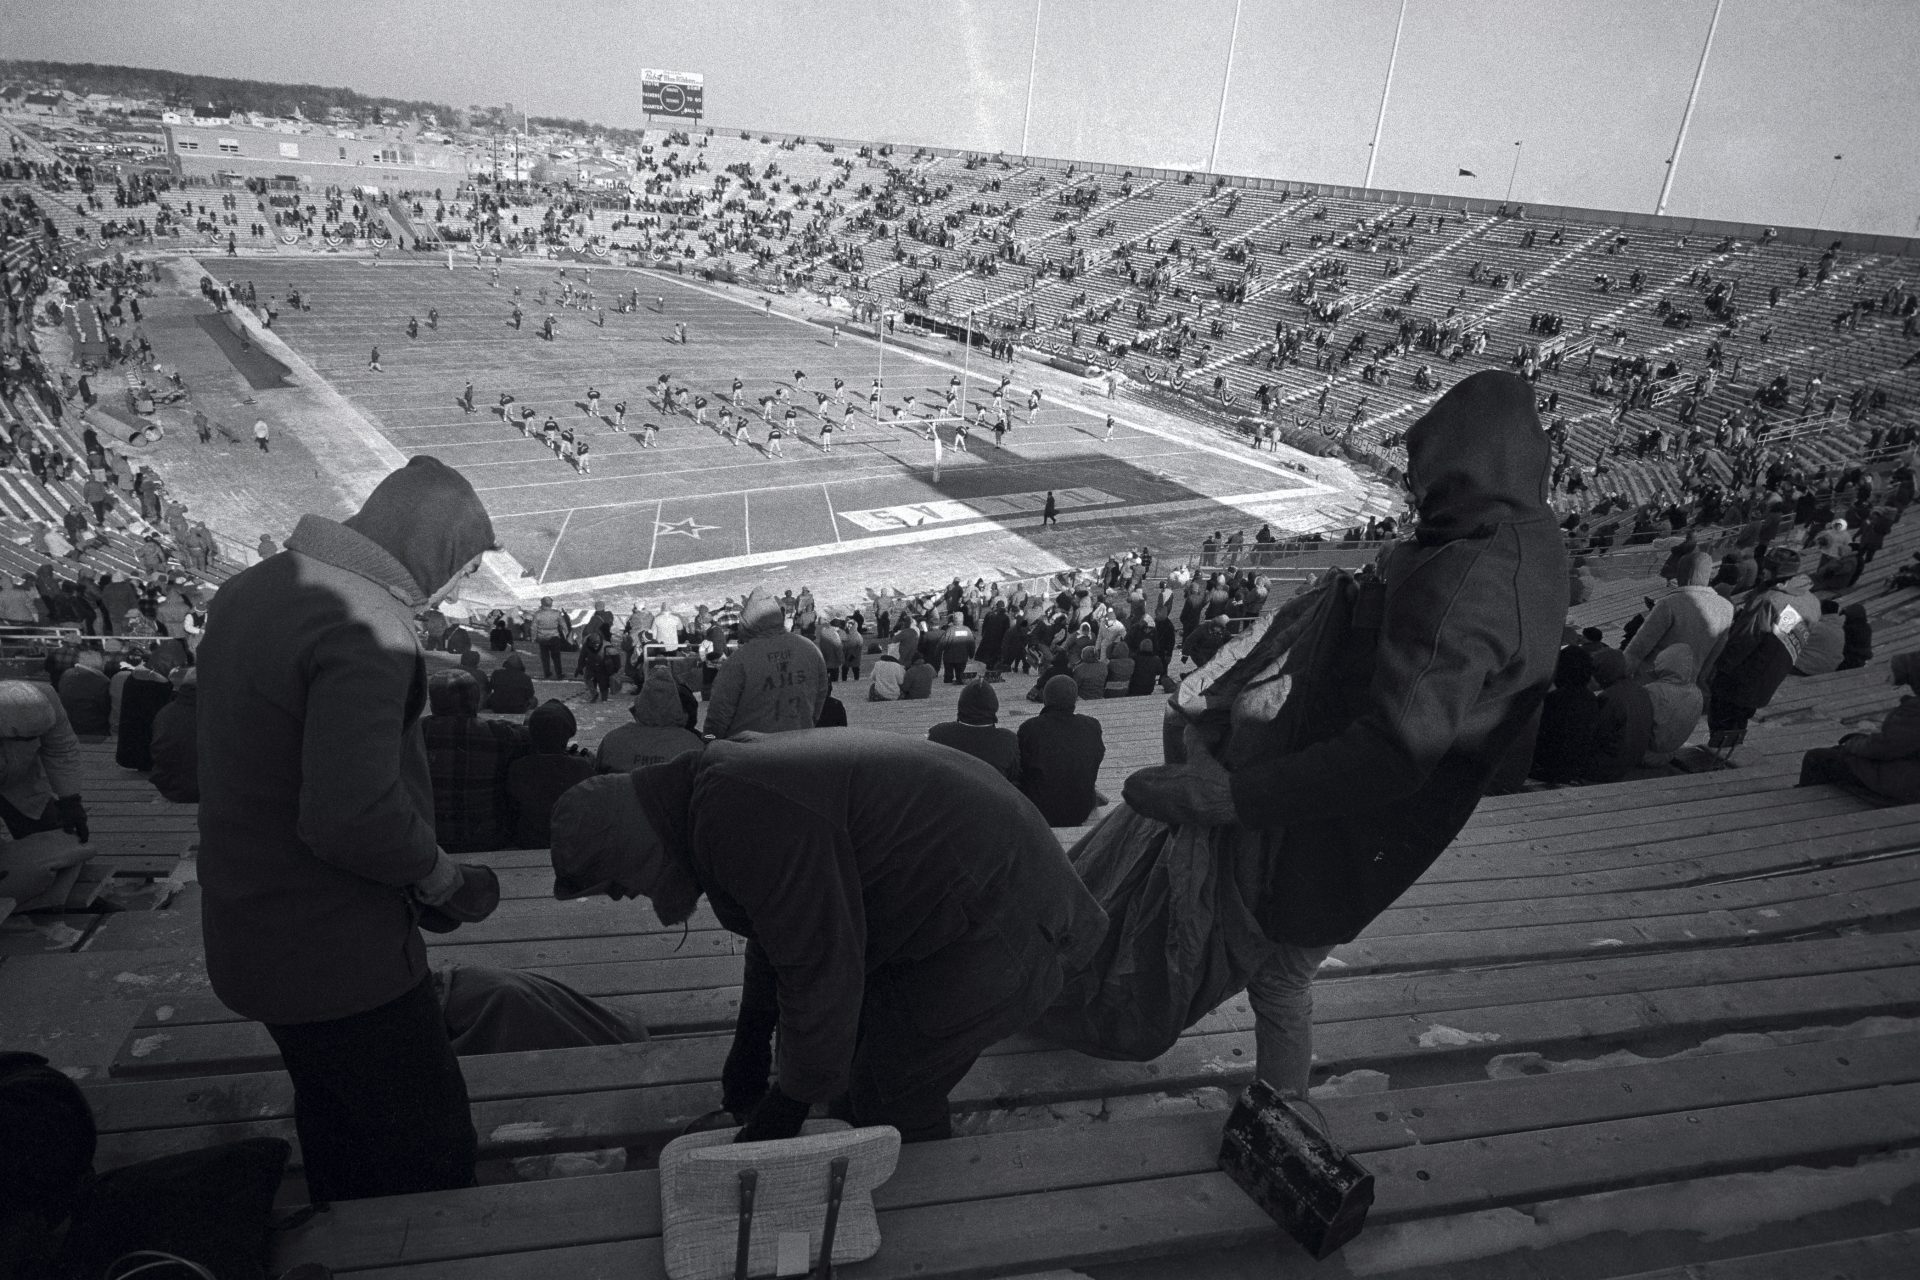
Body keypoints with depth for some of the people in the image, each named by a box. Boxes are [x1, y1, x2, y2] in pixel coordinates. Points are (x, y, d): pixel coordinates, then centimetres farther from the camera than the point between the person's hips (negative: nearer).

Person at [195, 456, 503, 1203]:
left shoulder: (253, 588, 5)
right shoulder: (366, 628, -26)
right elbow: (351, 816, -34)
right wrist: (444, 880, -17)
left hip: (253, 932, 10)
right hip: (338, 954, -10)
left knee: (338, 1130, 26)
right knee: (432, 1149, 4)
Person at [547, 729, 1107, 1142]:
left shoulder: (741, 821, -29)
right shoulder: (725, 777, 6)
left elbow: (821, 974, -24)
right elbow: (776, 931, 19)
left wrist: (783, 1112, -8)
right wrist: (749, 1052, 28)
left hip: (990, 927, -10)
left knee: (888, 1101, 0)